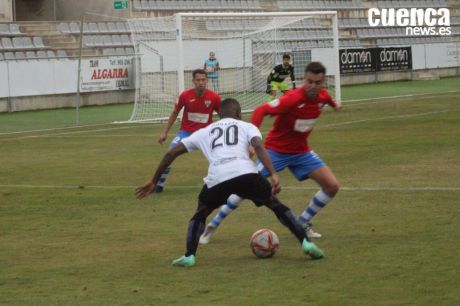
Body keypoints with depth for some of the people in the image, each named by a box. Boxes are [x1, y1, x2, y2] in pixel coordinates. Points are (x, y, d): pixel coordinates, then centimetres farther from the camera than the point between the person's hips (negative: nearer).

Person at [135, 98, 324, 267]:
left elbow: (172, 153, 31)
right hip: (246, 174, -1)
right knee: (275, 204, 21)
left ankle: (189, 256, 12)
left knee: (201, 213, 28)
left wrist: (154, 181, 38)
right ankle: (306, 243, 12)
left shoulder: (204, 132, 33)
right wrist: (273, 175, -5)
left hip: (217, 178, 1)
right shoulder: (247, 127, 26)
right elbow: (258, 147, 4)